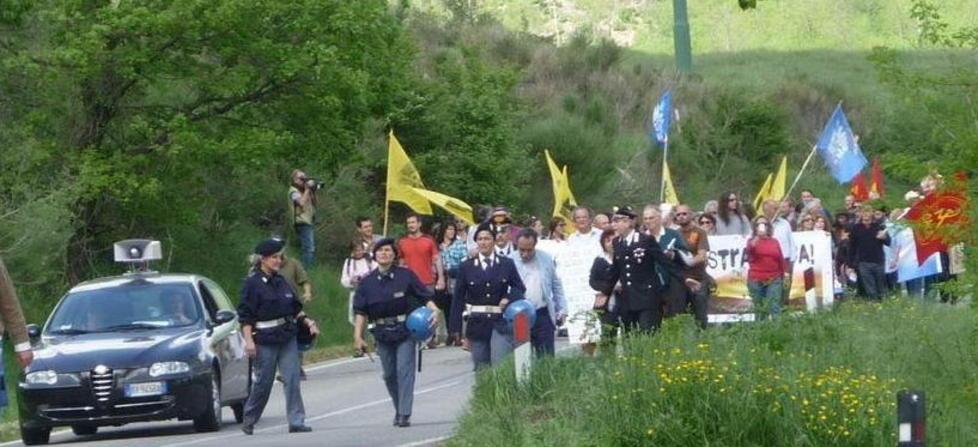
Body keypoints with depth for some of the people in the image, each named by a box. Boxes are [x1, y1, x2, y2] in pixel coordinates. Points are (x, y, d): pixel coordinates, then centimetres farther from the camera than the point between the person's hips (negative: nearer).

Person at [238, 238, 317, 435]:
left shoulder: (281, 281, 12)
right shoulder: (253, 283, -7)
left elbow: (295, 308, 21)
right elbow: (245, 315, -9)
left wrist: (308, 322, 8)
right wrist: (249, 340, -17)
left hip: (287, 337, 5)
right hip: (265, 339, -5)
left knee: (292, 380, -4)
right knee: (264, 382, 1)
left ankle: (296, 422, -4)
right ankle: (248, 421, 20)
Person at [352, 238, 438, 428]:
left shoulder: (406, 276, -3)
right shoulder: (367, 282, 4)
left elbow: (425, 296, -1)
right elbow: (361, 312, 5)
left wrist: (434, 310, -19)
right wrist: (358, 336, -1)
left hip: (405, 329, -3)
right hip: (382, 332, 3)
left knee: (404, 370, -11)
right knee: (389, 374, 10)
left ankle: (404, 414, -12)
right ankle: (399, 410, 27)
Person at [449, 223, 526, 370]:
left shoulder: (507, 264, 5)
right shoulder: (466, 267, 5)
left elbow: (520, 288, 13)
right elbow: (458, 300, 5)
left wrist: (509, 298, -10)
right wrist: (456, 329, 1)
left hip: (500, 324, -2)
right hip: (477, 324, 2)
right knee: (482, 369, 5)